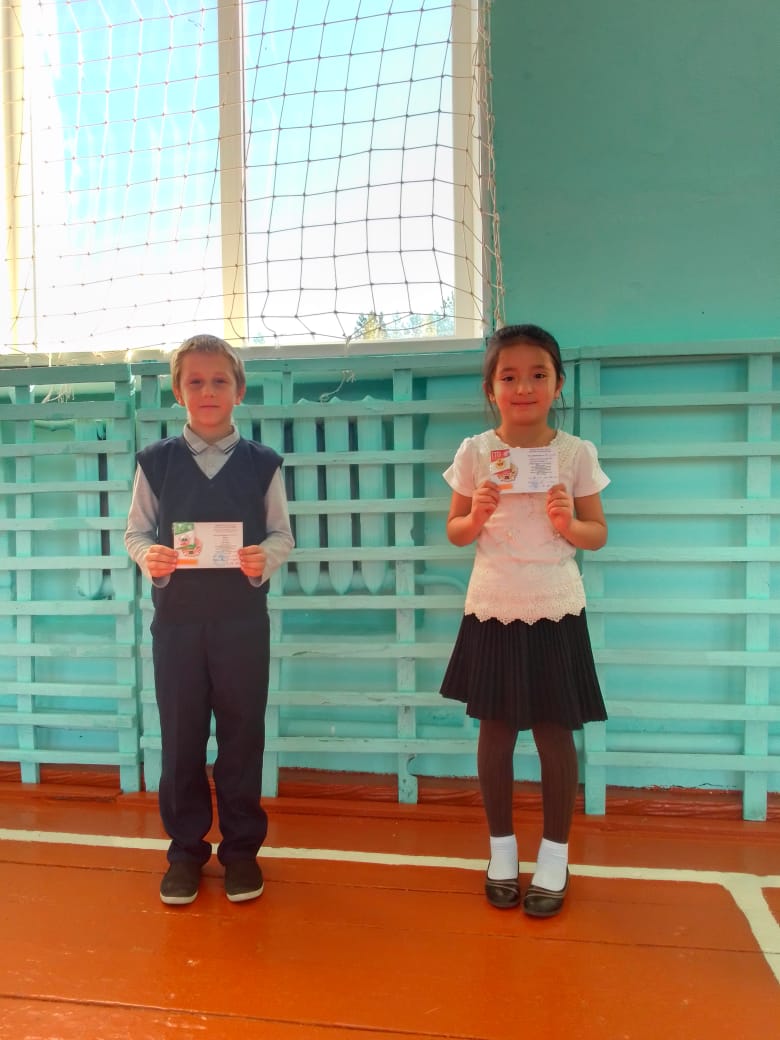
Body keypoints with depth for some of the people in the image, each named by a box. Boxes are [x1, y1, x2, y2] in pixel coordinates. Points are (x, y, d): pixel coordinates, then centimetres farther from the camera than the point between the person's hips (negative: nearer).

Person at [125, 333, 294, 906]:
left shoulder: (262, 463, 0)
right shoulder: (156, 460, 2)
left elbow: (283, 534, 2)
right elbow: (136, 531, 6)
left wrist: (264, 557, -19)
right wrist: (149, 555, -16)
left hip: (243, 617, 0)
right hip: (177, 616, 1)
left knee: (243, 733, 8)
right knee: (181, 735, 9)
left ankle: (241, 847, 26)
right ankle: (186, 848, 27)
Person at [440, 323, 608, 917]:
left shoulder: (576, 453, -1)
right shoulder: (475, 453, -1)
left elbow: (598, 533, 4)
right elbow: (455, 533, 6)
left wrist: (570, 526, -17)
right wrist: (476, 518, -15)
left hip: (555, 611, 0)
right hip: (492, 609, 1)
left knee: (555, 732, 7)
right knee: (495, 730, 10)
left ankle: (555, 856, 27)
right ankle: (502, 849, 31)